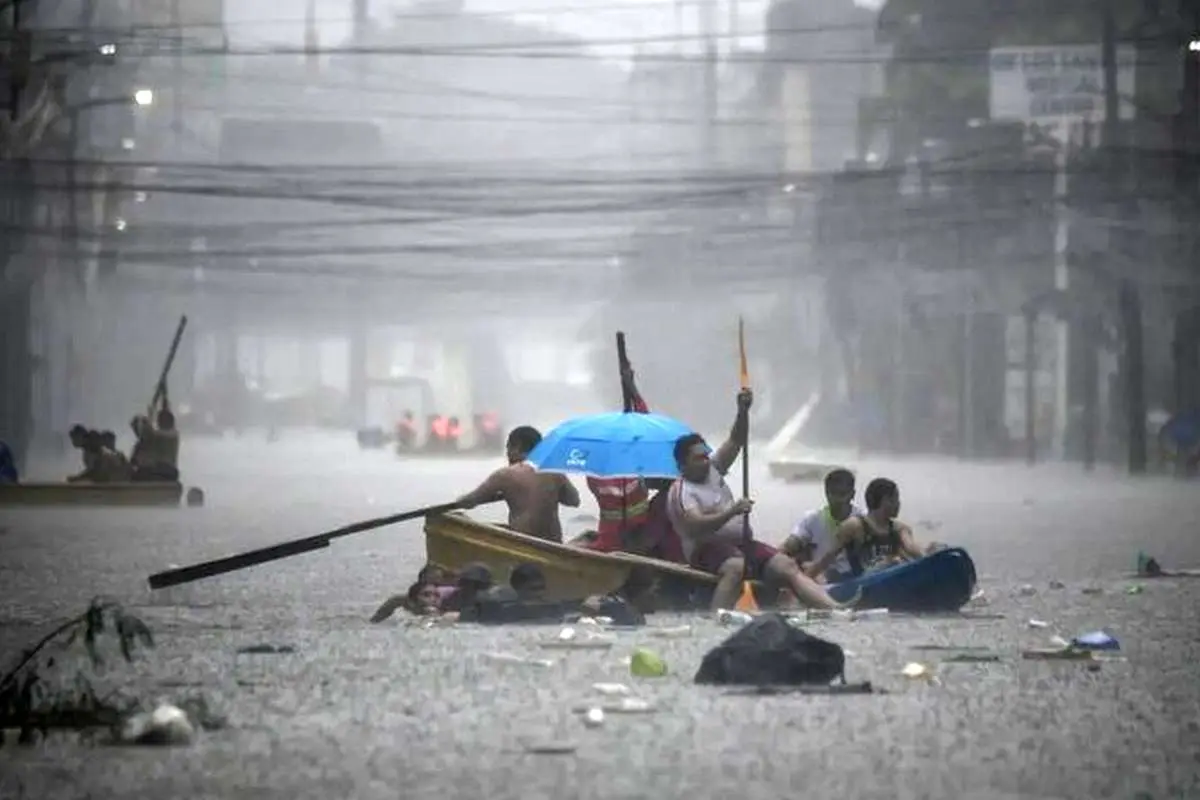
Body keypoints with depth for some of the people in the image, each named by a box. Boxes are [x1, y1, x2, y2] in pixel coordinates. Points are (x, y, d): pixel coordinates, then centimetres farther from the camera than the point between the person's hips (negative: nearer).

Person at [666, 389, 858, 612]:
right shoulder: (682, 492, -10)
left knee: (788, 566, -8)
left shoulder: (712, 470, 13)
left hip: (740, 543, 8)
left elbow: (736, 441, 10)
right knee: (736, 567, -41)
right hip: (707, 549, -8)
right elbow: (696, 526, -26)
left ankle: (836, 609, -21)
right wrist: (732, 512, -33)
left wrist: (743, 410, -7)